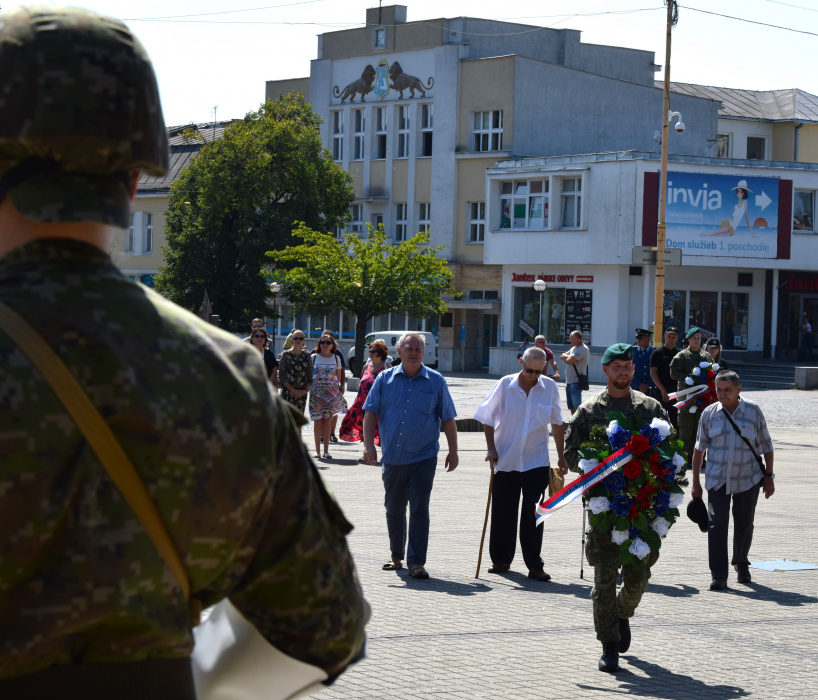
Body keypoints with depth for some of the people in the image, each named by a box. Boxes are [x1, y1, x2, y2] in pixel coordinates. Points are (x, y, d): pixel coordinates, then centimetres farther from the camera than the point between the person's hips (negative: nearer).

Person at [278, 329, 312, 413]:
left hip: (302, 393, 3)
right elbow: (281, 375, -3)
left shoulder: (307, 355, 8)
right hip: (288, 390, -3)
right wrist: (292, 390, -10)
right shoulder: (286, 354, 0)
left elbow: (310, 375, 9)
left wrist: (305, 390, -5)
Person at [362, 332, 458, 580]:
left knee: (419, 510, -9)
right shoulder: (385, 379, 4)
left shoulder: (436, 381, 2)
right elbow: (370, 412, 3)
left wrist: (453, 451, 3)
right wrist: (368, 444, -8)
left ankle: (416, 562, -7)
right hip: (392, 457, 3)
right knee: (394, 510, 14)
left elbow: (448, 419, 6)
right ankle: (396, 555, 29)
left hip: (423, 458, -3)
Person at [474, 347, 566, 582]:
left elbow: (557, 422, 11)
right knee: (503, 512, 8)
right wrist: (491, 448, -4)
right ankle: (501, 559, 22)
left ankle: (534, 565, 1)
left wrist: (561, 456, 13)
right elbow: (487, 418, 4)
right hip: (506, 461, 0)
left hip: (536, 461, 0)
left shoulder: (550, 387, 0)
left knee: (533, 514, -4)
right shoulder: (505, 385, -4)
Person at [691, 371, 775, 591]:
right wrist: (696, 482, 8)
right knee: (717, 524, -10)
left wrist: (769, 477, 3)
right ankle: (719, 576, -9)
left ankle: (741, 564, 36)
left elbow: (766, 446, 6)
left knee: (744, 525, 9)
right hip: (717, 480, 0)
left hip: (748, 480, 0)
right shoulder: (709, 413, 2)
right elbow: (700, 448, 9)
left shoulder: (753, 411, -1)